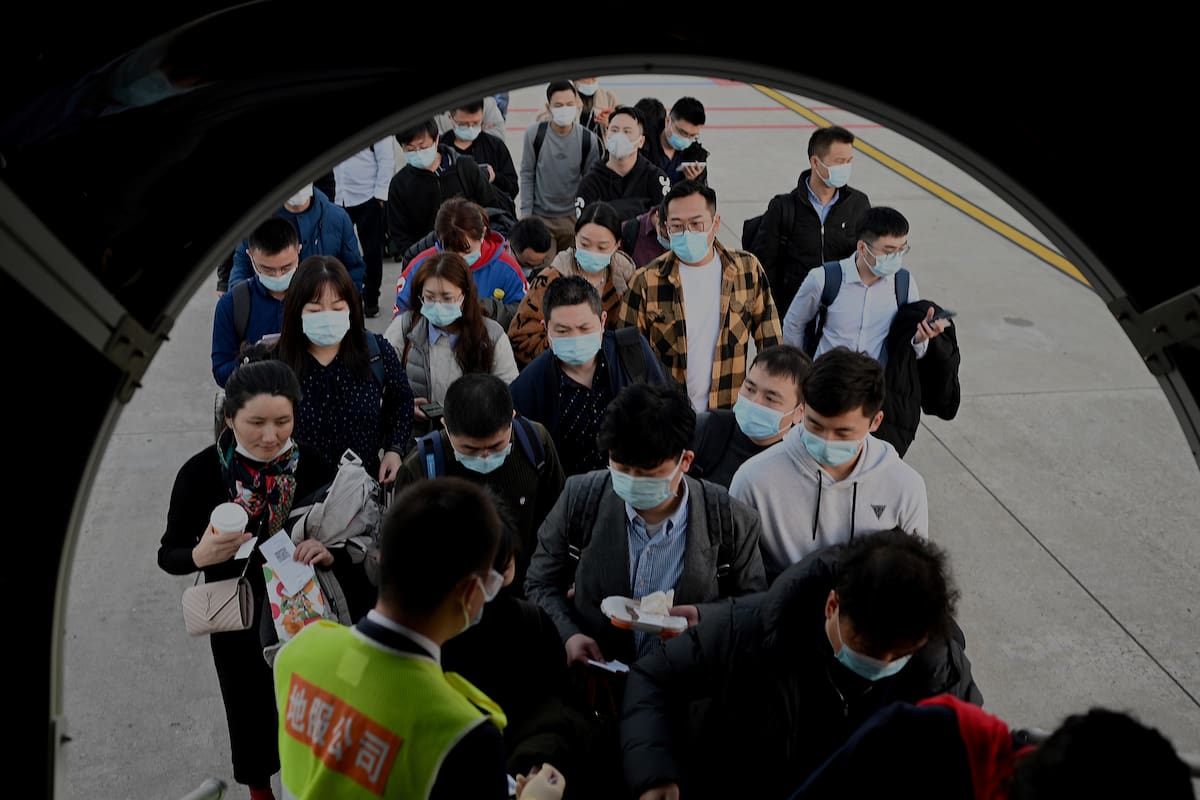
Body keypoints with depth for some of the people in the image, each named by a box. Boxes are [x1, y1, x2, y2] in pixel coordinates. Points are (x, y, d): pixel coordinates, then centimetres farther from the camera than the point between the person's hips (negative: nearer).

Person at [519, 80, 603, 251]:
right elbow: (527, 175, -1)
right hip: (539, 216, 0)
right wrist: (525, 212, -3)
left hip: (572, 217, 1)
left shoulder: (588, 139, -7)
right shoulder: (534, 133, -7)